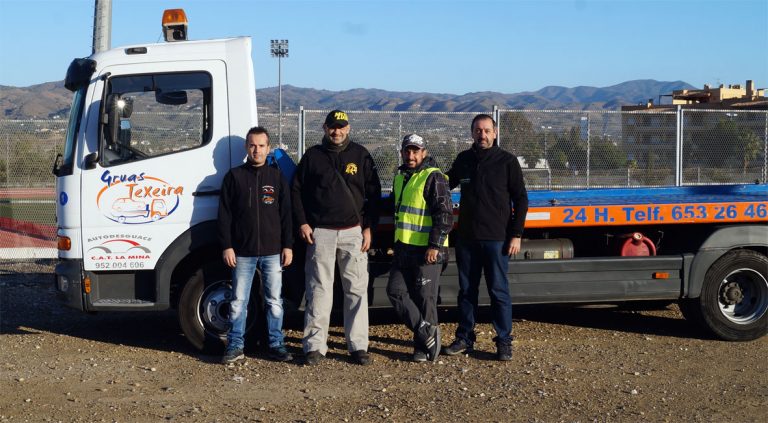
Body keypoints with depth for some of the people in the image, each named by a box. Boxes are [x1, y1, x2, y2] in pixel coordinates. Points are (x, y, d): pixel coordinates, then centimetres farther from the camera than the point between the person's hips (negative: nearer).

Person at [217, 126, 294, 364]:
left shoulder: (277, 177, 9)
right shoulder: (234, 176, 5)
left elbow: (286, 214, 9)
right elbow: (225, 214, 3)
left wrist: (287, 246, 2)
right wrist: (226, 246, -4)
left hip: (272, 252, 1)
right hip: (242, 252, -1)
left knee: (275, 301, 5)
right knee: (239, 302, 3)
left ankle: (276, 345, 14)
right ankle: (235, 347, 10)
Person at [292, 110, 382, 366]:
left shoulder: (360, 155, 8)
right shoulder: (313, 156, 7)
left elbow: (374, 193, 9)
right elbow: (297, 190, 11)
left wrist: (369, 227, 2)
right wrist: (302, 223, 1)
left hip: (353, 232, 1)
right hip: (320, 232, -1)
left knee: (357, 289, 1)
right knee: (319, 290, -1)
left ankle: (358, 345, 8)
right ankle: (314, 346, 4)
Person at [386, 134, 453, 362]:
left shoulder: (433, 177, -10)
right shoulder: (400, 177, 16)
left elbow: (445, 213, -16)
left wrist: (435, 245, -21)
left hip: (427, 250, -8)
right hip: (404, 248, 8)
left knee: (425, 297, -1)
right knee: (395, 290, 1)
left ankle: (423, 346, 9)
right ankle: (427, 332, 5)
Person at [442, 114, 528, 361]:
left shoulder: (507, 161, -2)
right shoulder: (463, 159, 9)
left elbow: (521, 199, -1)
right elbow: (447, 182, 28)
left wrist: (516, 234, -7)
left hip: (496, 238, -4)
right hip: (466, 238, 4)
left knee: (499, 291, -1)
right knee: (466, 290, 10)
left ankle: (504, 342, 8)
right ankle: (464, 338, 20)